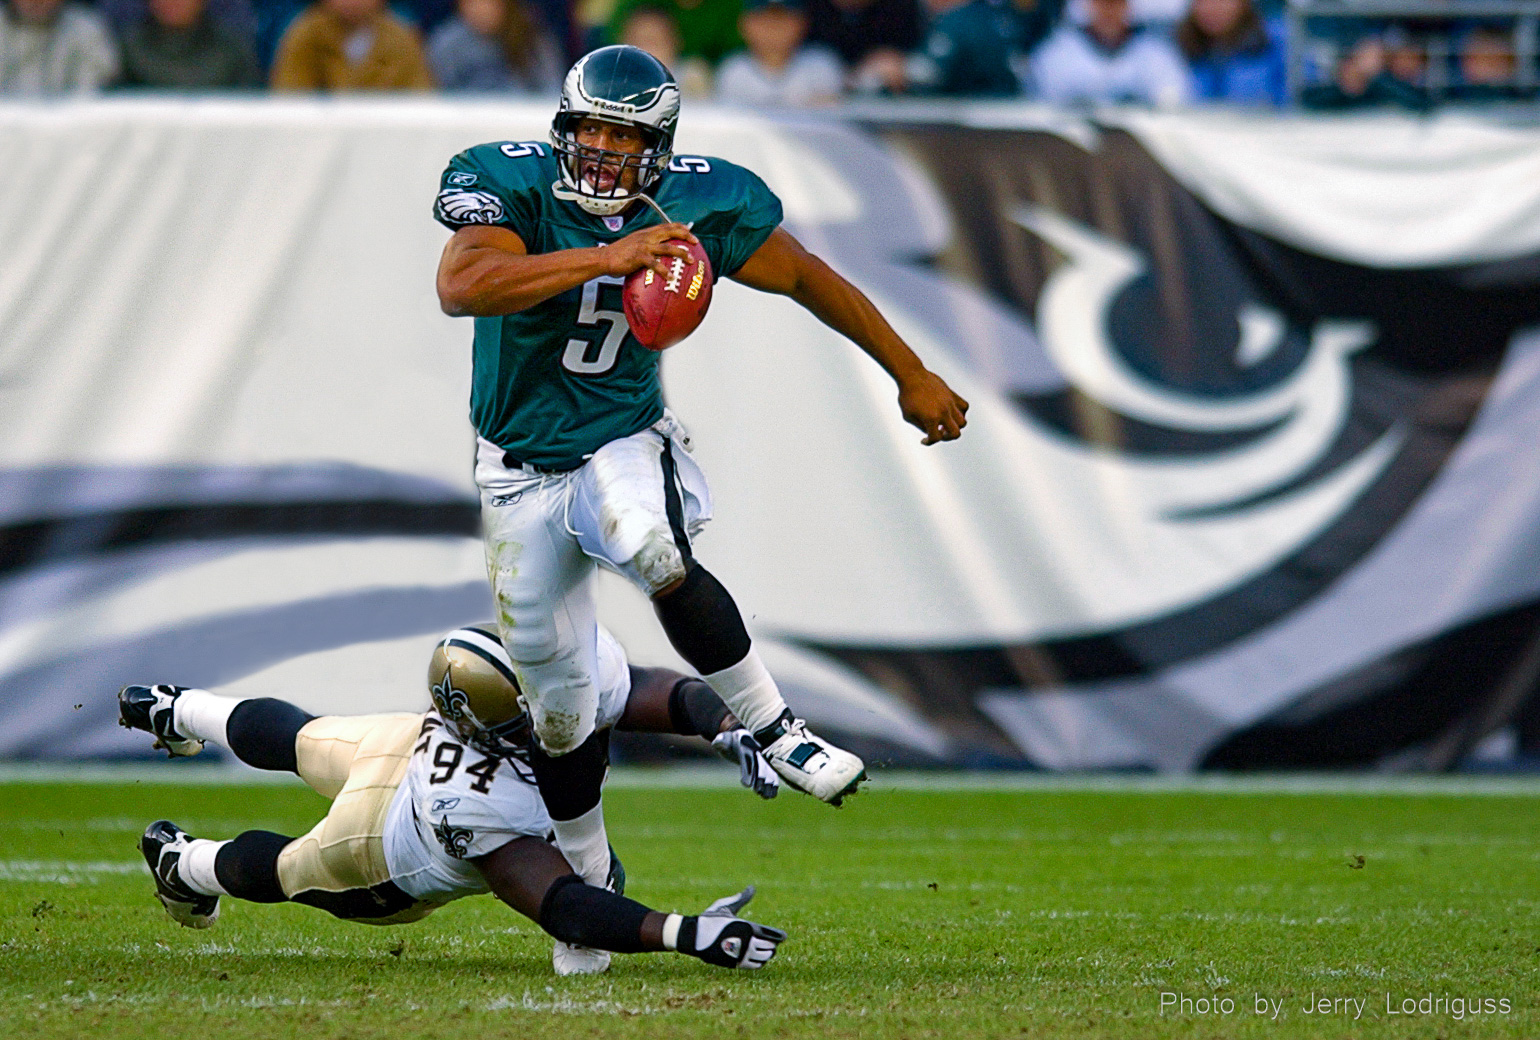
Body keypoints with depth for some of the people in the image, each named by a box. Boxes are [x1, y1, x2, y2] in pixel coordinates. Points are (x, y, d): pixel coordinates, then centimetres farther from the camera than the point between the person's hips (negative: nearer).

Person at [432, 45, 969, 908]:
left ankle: (774, 731, -18)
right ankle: (588, 886, 24)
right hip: (523, 470, 0)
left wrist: (913, 376, 10)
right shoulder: (511, 184, -18)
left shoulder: (700, 205, -11)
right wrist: (605, 259, -42)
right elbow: (460, 287, -37)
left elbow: (811, 281, 3)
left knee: (659, 558, -36)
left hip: (625, 440, 0)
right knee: (559, 706, 3)